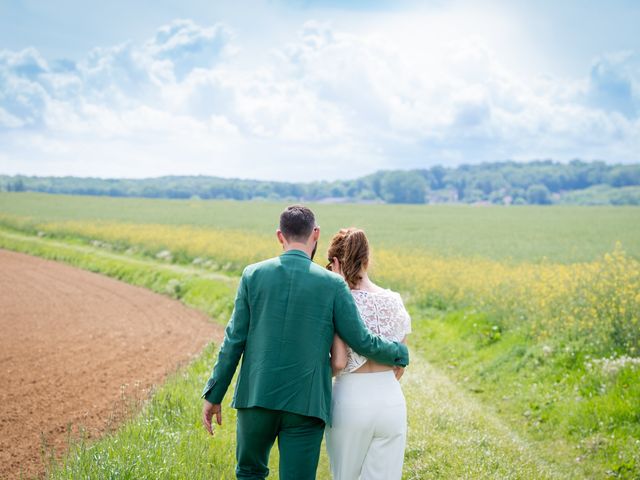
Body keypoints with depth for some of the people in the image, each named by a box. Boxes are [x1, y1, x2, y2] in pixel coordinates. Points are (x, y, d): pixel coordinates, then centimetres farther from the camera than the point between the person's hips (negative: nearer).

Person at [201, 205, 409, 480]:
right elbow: (361, 342, 0)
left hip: (257, 397, 2)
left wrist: (213, 395, 8)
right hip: (305, 405, -1)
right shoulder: (332, 284, -3)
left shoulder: (254, 275, 0)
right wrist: (400, 353, 19)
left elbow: (234, 340, 1)